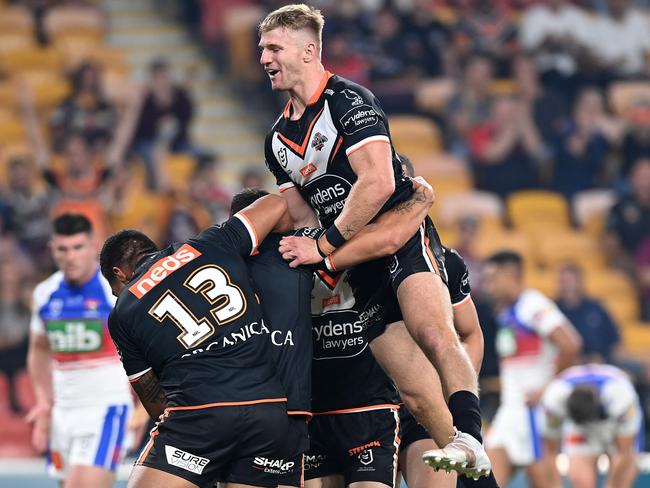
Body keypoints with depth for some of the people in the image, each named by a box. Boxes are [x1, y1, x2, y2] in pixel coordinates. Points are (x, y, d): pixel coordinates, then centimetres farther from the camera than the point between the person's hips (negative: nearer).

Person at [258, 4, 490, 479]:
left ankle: (469, 438, -41)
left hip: (403, 233, -9)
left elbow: (378, 184, -21)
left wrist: (324, 245, -18)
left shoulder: (349, 100, -10)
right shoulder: (278, 140, 16)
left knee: (434, 335, -29)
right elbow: (303, 216, 22)